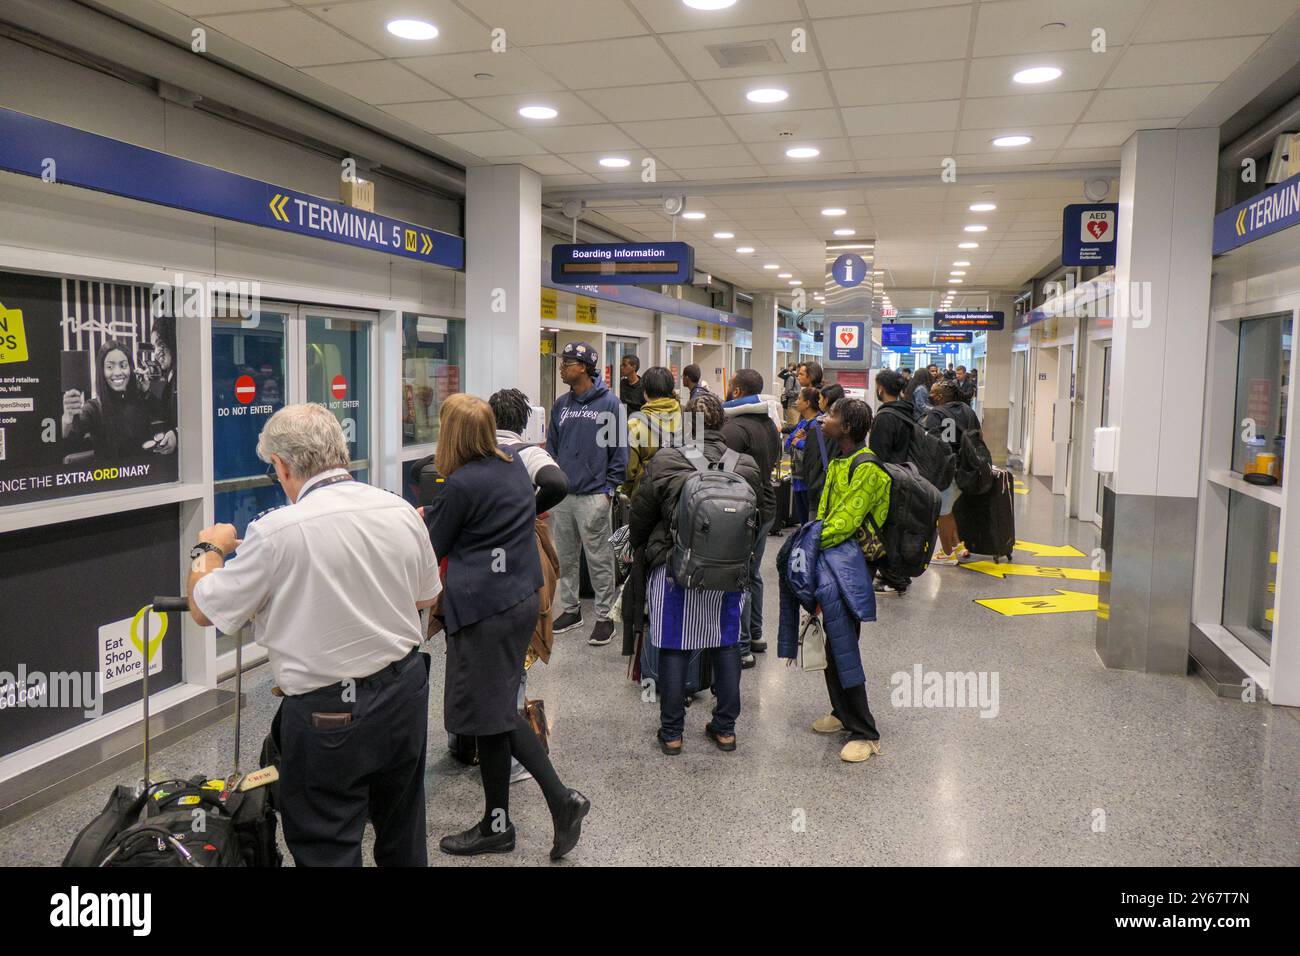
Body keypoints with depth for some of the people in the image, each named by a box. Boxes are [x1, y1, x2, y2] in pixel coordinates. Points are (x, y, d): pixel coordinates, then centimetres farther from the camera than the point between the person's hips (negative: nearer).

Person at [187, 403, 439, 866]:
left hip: (329, 712, -6)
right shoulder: (402, 511, -3)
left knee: (328, 849, 10)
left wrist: (209, 547, 9)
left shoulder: (277, 531, -20)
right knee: (403, 835, 23)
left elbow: (204, 609, -8)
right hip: (406, 691, 6)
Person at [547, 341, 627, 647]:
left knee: (598, 559, 1)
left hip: (593, 495, -6)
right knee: (565, 557, 14)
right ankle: (571, 609, 27)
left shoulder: (609, 403, -7)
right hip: (561, 495, 6)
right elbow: (552, 446, 15)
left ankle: (605, 616, 12)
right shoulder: (561, 404, 9)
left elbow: (619, 449, -5)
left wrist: (609, 488, -9)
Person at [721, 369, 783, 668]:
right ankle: (755, 635, 31)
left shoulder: (734, 427, -19)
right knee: (753, 573, 21)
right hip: (766, 507, 10)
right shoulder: (770, 422, 12)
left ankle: (741, 648, 1)